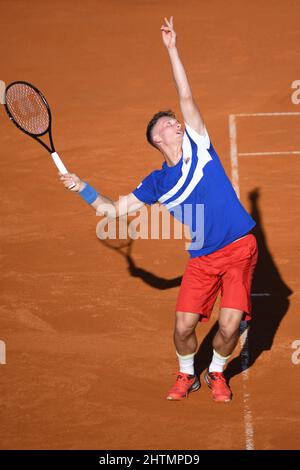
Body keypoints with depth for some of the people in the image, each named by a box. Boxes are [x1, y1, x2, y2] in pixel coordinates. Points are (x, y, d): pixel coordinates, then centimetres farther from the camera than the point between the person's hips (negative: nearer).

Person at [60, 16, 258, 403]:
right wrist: (82, 188, -1)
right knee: (183, 326, -6)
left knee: (229, 325, -11)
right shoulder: (157, 182, 5)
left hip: (239, 248, -2)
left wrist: (172, 49, -8)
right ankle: (186, 375, 25)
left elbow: (187, 98, -5)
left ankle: (216, 373, 20)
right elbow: (114, 210, 9)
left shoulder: (198, 146, 1)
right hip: (202, 259, 2)